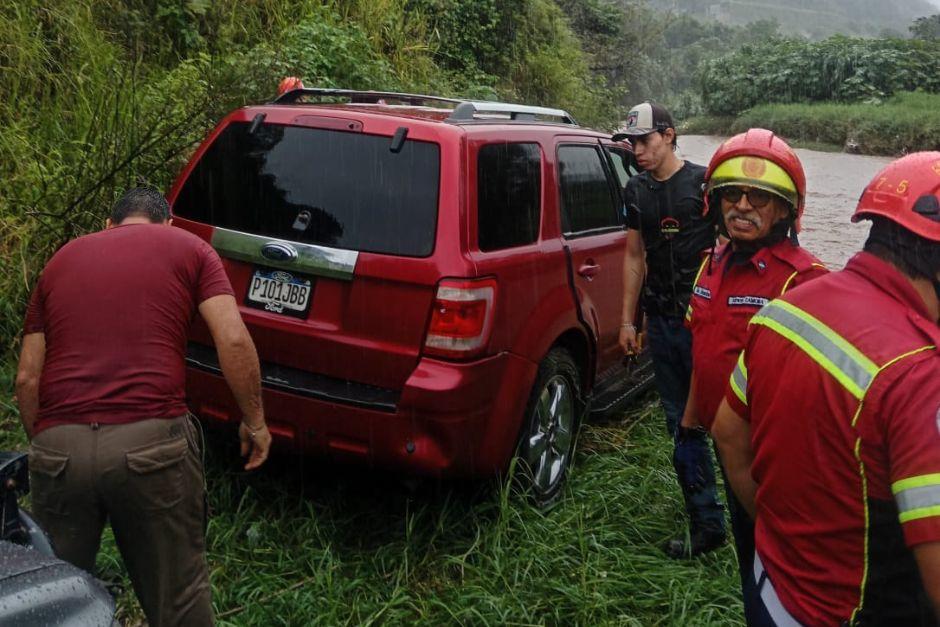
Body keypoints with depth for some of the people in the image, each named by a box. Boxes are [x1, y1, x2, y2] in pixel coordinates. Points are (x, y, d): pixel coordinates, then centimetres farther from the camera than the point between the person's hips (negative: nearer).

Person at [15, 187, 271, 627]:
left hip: (58, 446, 3)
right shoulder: (188, 248, 13)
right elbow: (233, 341, -2)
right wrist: (255, 422, 8)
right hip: (151, 442, -2)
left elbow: (27, 378, 16)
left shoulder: (62, 259, 21)